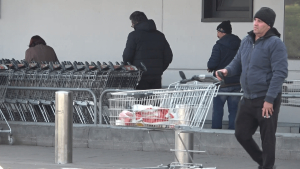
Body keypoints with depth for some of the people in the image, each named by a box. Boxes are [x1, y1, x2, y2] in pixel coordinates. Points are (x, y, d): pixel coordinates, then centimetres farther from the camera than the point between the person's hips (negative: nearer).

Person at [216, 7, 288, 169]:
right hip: (247, 99, 8)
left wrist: (269, 99, -20)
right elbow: (238, 62, 21)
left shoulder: (275, 43, -12)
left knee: (267, 137, 0)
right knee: (242, 134, 11)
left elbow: (280, 73, -17)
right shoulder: (247, 41, 10)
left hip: (267, 100, -8)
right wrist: (227, 70, -3)